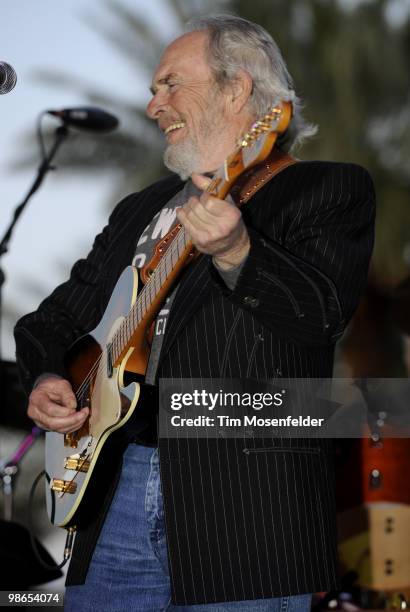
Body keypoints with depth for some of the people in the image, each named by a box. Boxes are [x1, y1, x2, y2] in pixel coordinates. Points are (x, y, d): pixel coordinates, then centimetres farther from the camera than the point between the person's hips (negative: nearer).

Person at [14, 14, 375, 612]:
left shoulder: (329, 189, 1)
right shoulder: (137, 211, 22)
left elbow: (324, 313, -17)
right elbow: (52, 320, 25)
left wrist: (234, 252, -34)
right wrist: (45, 380, 4)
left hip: (246, 514, -6)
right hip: (112, 497, 6)